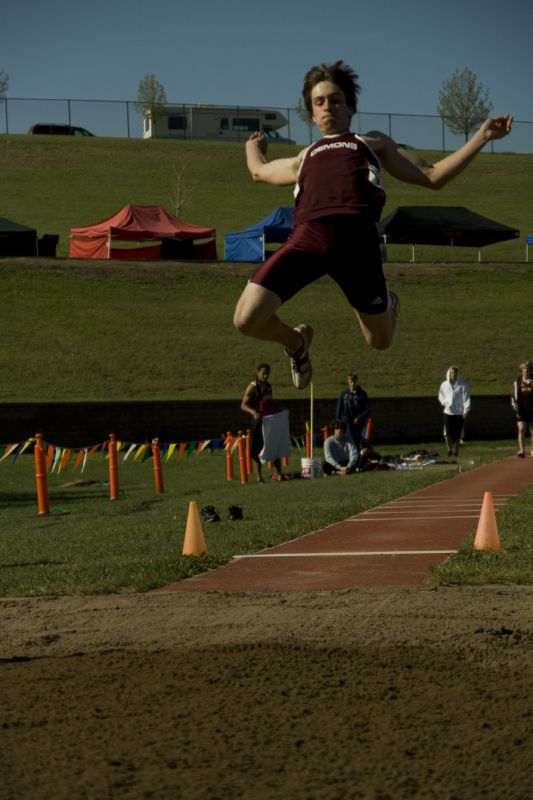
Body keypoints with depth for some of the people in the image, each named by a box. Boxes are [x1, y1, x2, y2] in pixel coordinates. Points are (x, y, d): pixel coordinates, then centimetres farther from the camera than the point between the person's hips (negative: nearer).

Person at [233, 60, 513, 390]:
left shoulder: (373, 143, 31)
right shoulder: (302, 160, 38)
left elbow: (432, 176, 27)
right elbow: (259, 170, 57)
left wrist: (482, 137, 22)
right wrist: (254, 146, 77)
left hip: (356, 234, -2)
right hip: (308, 235, 2)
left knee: (380, 340, 2)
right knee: (248, 318, -17)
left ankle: (385, 303, 42)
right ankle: (297, 341, 20)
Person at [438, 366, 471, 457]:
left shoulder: (462, 385, -1)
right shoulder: (444, 385, 8)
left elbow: (466, 398, -4)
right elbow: (441, 396, 21)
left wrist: (466, 410, -16)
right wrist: (444, 403, 0)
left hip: (459, 413, -1)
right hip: (448, 412, 1)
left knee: (457, 433, 2)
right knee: (448, 432, -11)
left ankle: (456, 451, 10)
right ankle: (449, 449, -2)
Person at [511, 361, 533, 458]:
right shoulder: (517, 382, 6)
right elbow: (513, 396, 8)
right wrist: (514, 404, -6)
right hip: (521, 410, -1)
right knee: (521, 429, -14)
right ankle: (521, 450, -22)